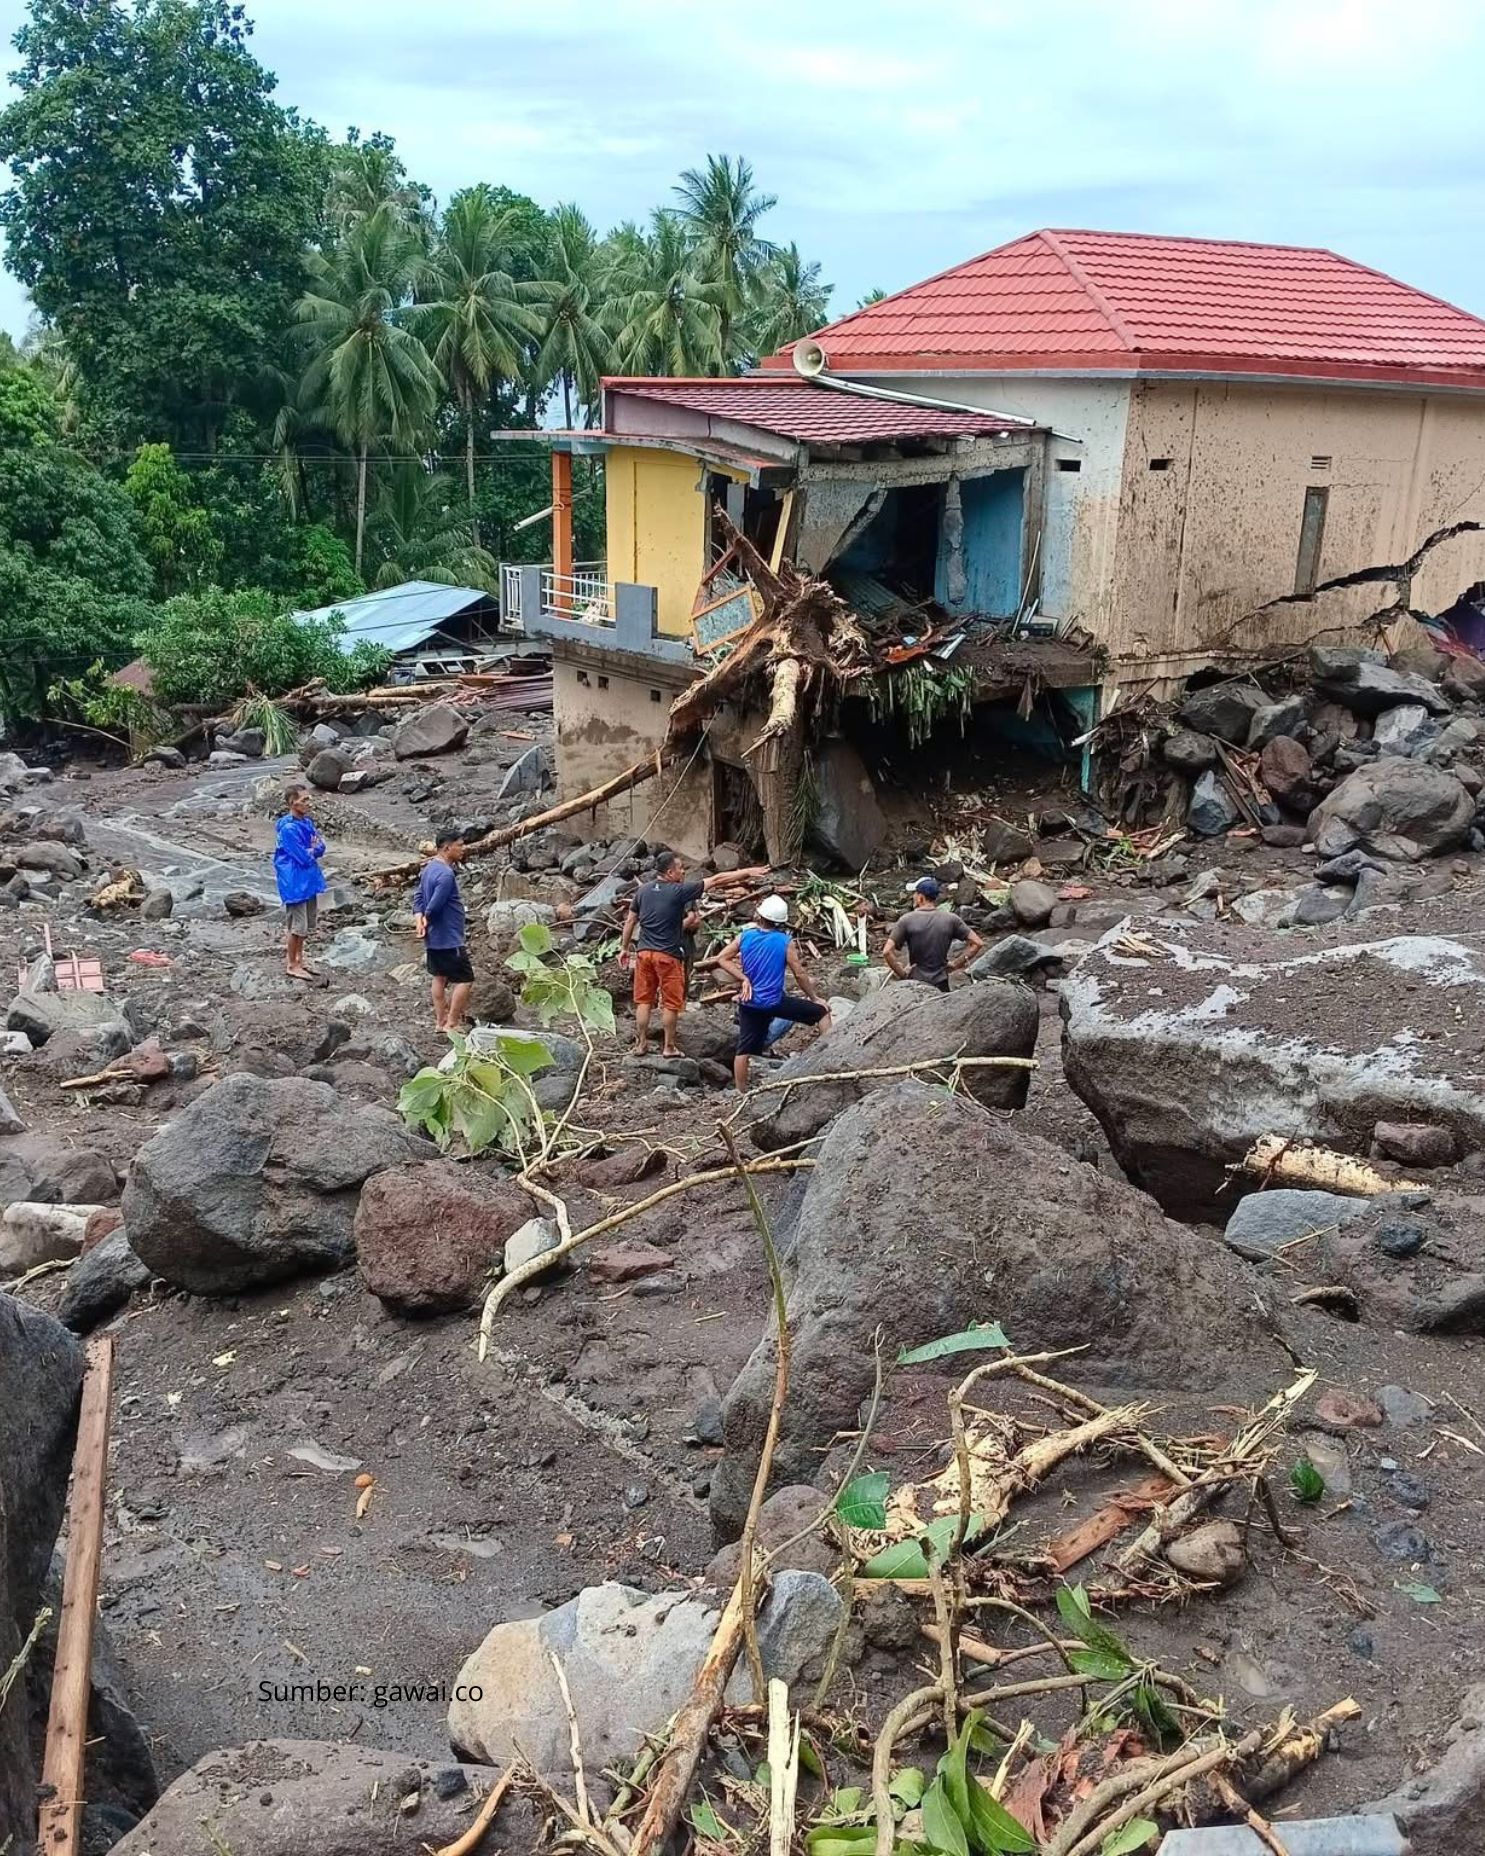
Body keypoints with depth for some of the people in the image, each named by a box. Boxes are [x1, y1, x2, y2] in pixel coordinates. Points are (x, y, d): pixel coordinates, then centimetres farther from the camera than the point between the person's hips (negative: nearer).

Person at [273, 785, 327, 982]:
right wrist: (313, 849, -3)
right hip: (295, 883, -9)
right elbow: (303, 858, -22)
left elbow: (321, 847, 5)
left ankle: (298, 960, 31)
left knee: (307, 924, 17)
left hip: (309, 880, 9)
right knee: (297, 925, 0)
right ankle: (291, 965, 12)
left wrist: (310, 850, -14)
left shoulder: (307, 822, 6)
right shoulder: (288, 829, -21)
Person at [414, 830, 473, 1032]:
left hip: (434, 938, 10)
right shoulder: (446, 875, -24)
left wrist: (420, 918, -5)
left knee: (440, 977, 17)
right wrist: (427, 920, -5)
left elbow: (418, 895, 10)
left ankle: (441, 1020, 24)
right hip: (449, 939, -10)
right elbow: (434, 906, -25)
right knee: (465, 979, -2)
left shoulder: (430, 867, 8)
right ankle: (452, 1023, 0)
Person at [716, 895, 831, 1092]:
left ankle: (741, 1092, 14)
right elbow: (799, 974, -7)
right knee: (821, 1012, 8)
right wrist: (814, 998, 6)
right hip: (774, 1001, -4)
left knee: (745, 1049, 9)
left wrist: (743, 978, -4)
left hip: (748, 1002, 4)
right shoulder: (785, 942, -9)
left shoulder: (746, 936, 0)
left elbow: (722, 959, -2)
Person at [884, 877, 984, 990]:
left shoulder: (907, 920, -5)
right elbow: (977, 943, 2)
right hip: (941, 984, 2)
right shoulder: (950, 919, 1)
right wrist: (956, 964, 6)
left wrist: (902, 973, 0)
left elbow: (887, 952, -12)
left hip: (915, 983, -1)